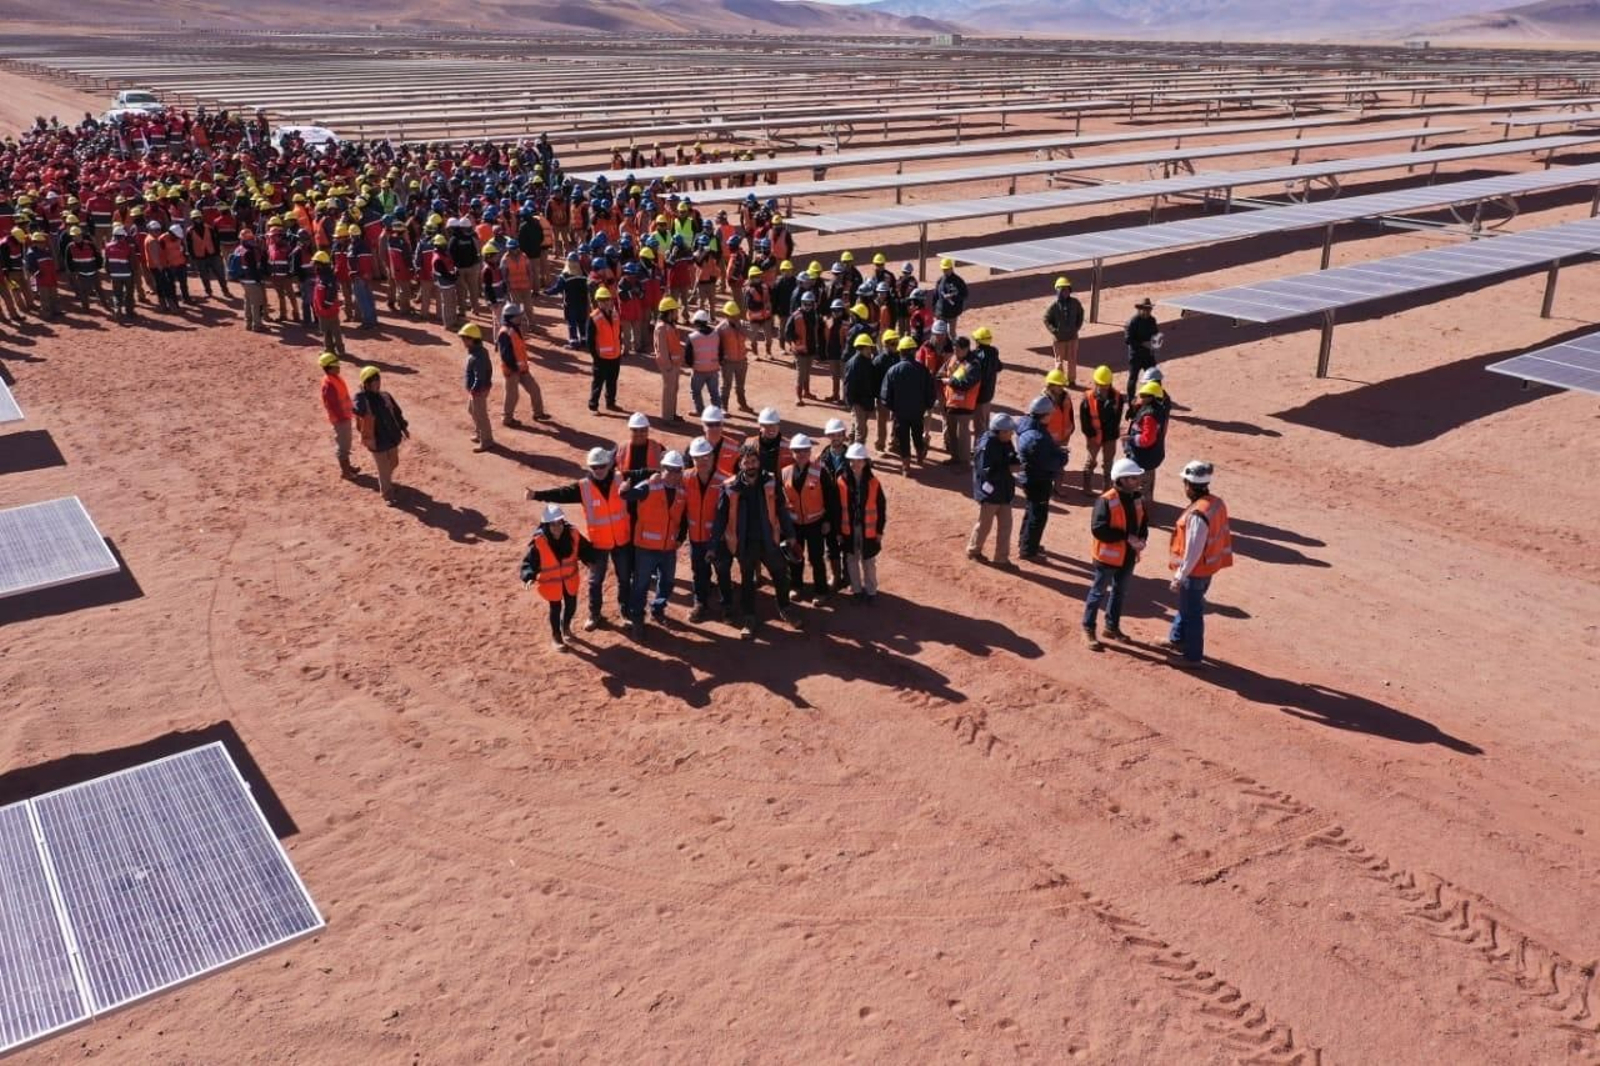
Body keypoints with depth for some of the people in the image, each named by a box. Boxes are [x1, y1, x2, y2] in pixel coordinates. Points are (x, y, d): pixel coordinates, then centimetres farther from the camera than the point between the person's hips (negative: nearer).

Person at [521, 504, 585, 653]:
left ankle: (566, 626, 50)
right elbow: (529, 561, -25)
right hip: (550, 581, -4)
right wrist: (529, 577, -41)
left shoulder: (572, 534, -16)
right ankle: (556, 635, 33)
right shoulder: (538, 541, -28)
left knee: (571, 604, 19)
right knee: (555, 608, 9)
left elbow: (584, 549, -1)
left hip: (570, 578, 4)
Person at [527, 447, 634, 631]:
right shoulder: (583, 487, -14)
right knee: (595, 580, 13)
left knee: (625, 578, 17)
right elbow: (561, 493, -25)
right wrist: (537, 494, -38)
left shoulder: (621, 481, -9)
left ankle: (626, 611, 37)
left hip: (622, 540, 1)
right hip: (598, 543, -1)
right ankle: (594, 615, 30)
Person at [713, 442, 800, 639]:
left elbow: (781, 510, 1)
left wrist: (789, 534, 1)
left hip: (768, 540, 1)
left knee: (781, 574, 12)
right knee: (747, 580, 13)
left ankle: (784, 609, 35)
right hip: (744, 542, -1)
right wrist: (714, 543, -6)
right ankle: (748, 618, 27)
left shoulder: (770, 483, -7)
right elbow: (721, 516, -4)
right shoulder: (731, 487, -10)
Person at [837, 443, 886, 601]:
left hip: (868, 530, -1)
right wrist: (838, 531, -2)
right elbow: (837, 508, -4)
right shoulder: (842, 481, -10)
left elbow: (881, 507, -3)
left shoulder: (873, 482, -11)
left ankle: (871, 591, 26)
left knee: (869, 562, 11)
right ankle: (857, 589, 30)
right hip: (849, 530, 1)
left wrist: (880, 530, -2)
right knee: (852, 560, 13)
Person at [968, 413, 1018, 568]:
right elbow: (987, 472, -27)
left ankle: (1002, 558, 20)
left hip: (1004, 491, 8)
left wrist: (1019, 461, -8)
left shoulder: (1006, 443, 2)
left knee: (1005, 525, 10)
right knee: (985, 524, 10)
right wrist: (1010, 469, -27)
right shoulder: (987, 446, -24)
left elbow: (1010, 460, 14)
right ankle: (973, 550, 34)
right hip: (989, 491, -8)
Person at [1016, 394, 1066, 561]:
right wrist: (1063, 457, -10)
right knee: (1038, 515, 4)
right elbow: (1050, 463, -28)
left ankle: (1025, 543, 42)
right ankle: (1027, 551, 15)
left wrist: (1059, 453, -4)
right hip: (1038, 481, -10)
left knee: (1032, 511, 26)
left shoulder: (1029, 427, 0)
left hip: (1031, 478, 10)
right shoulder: (1036, 438, -32)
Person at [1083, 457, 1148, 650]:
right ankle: (1088, 629, 17)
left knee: (1119, 592, 19)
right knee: (1098, 592, 5)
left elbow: (1142, 523, 13)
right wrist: (1127, 537, -27)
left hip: (1129, 555, 7)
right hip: (1108, 555, -7)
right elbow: (1098, 529, -26)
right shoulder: (1106, 501, -21)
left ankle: (1112, 626, 35)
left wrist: (1141, 539, -10)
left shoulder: (1137, 499, 2)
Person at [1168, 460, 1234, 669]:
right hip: (1208, 567, 9)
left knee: (1192, 613, 6)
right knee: (1185, 605, 27)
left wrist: (1179, 577, -17)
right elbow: (1221, 536, 10)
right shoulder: (1217, 503, -1)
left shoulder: (1198, 514, -30)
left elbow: (1192, 551, -26)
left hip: (1195, 571, -9)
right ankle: (1176, 639, 46)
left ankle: (1193, 657, 19)